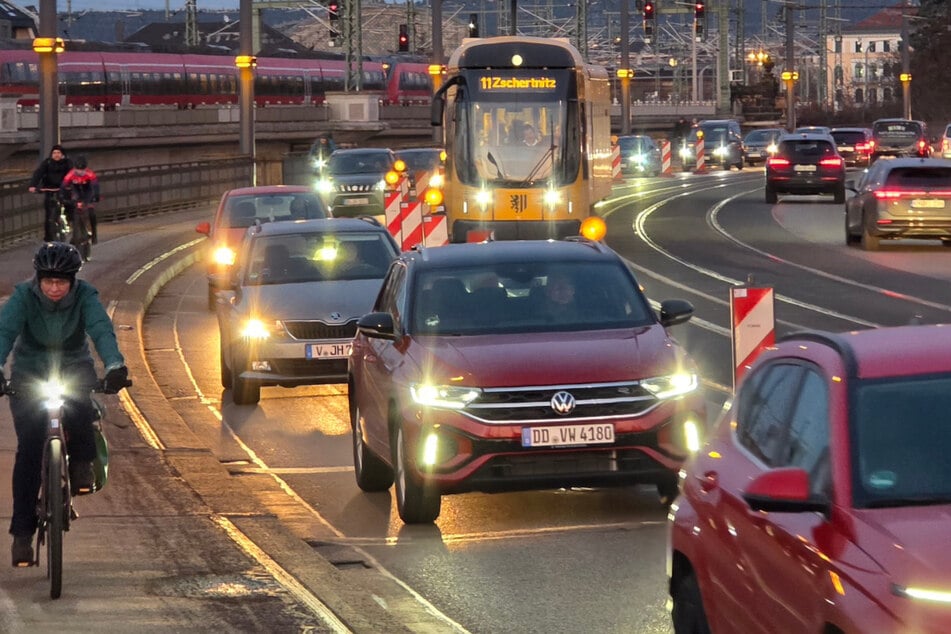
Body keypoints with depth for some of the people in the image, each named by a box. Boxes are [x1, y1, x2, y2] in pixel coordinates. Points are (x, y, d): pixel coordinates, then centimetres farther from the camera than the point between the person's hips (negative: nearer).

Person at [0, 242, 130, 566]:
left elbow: (102, 330, -30)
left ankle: (82, 463, -7)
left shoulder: (85, 296, -16)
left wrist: (115, 366, -49)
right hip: (29, 374, 0)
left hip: (74, 367, 0)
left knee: (79, 405, -36)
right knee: (29, 447, -13)